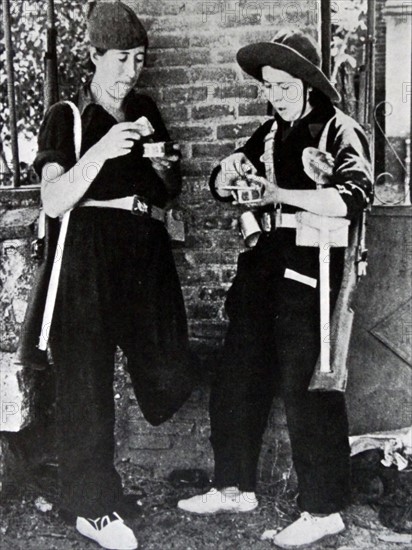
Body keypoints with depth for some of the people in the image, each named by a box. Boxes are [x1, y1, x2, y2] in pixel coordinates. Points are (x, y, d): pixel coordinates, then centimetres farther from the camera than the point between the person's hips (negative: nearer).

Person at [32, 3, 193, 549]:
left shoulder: (144, 109, 16)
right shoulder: (66, 117, 1)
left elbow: (171, 193, 22)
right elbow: (53, 202, -10)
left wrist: (164, 165, -1)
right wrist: (101, 150, -21)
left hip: (147, 254, 5)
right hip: (89, 257, -5)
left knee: (170, 377, 3)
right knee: (88, 381, 0)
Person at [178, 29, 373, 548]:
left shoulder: (341, 131, -3)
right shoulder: (269, 134, 15)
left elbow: (352, 197, -20)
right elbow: (221, 188, 15)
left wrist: (280, 193, -27)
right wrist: (228, 174, -7)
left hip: (309, 274, -7)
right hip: (262, 267, 7)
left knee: (306, 390, -2)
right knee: (235, 382, 12)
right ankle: (234, 487, 29)